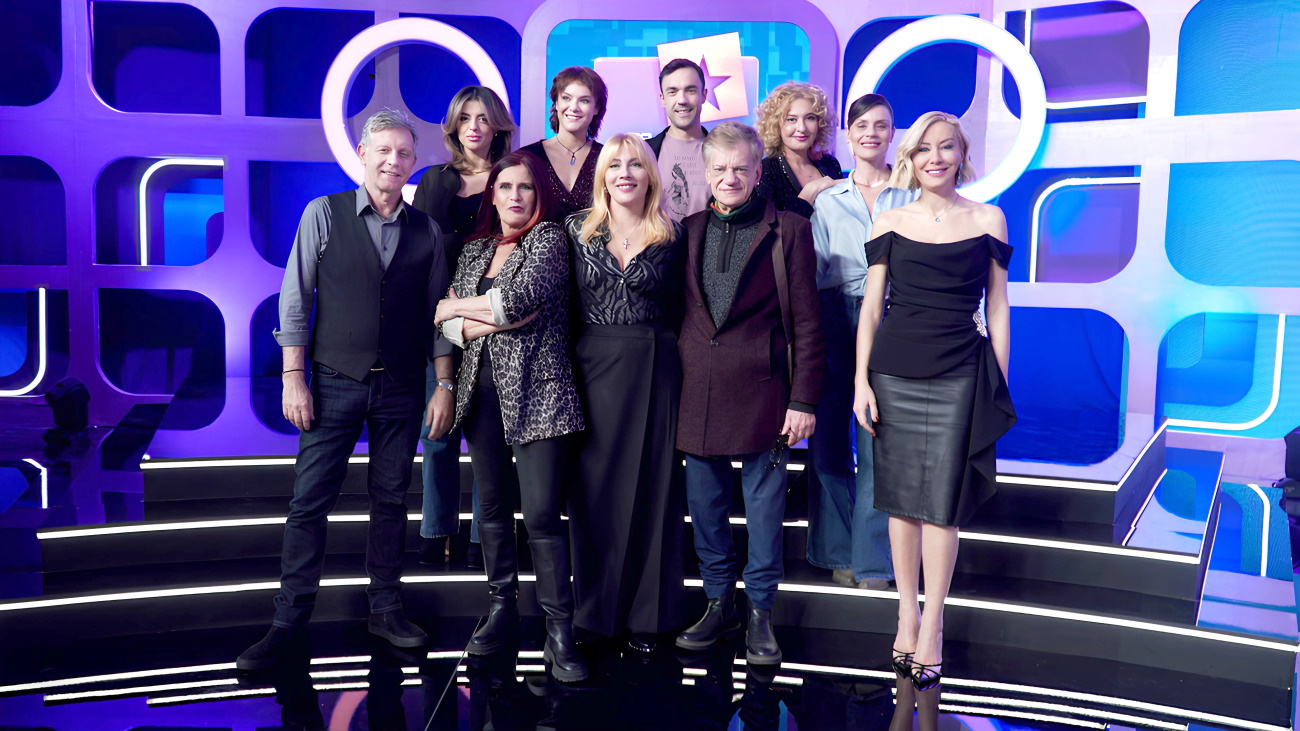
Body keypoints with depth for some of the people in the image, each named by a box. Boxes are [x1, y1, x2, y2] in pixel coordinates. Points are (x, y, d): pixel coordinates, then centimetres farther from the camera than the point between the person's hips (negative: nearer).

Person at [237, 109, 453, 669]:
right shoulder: (324, 214, -1)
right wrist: (294, 377, -7)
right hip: (335, 382, -2)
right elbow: (295, 299, -2)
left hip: (401, 389, 2)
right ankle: (289, 620, 10)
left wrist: (445, 386, 3)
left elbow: (437, 315, 7)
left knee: (391, 500, 10)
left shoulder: (426, 231, 5)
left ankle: (385, 609, 24)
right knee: (309, 501, 0)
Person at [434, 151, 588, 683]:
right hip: (481, 385, 6)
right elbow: (447, 322, 10)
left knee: (542, 512, -9)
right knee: (491, 504, 10)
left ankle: (559, 632, 0)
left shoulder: (549, 239, 0)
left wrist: (458, 308, -1)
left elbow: (520, 299, -16)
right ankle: (501, 607, 24)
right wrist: (484, 321, -10)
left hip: (535, 388, -5)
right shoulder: (475, 248, 16)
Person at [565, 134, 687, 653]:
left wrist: (667, 356, -3)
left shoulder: (671, 237, 4)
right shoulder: (578, 229, 7)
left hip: (653, 371, -1)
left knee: (651, 486, 3)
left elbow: (681, 311, 8)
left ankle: (647, 614, 15)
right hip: (591, 369, 1)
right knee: (593, 487, 3)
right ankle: (595, 609, 18)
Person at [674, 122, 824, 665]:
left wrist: (803, 400, -8)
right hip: (698, 391, 4)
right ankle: (719, 602, 28)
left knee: (764, 505, 6)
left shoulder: (788, 232, -2)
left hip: (761, 390, -3)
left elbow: (806, 323, -3)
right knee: (705, 504, 11)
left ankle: (760, 613, 21)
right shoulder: (689, 230, 9)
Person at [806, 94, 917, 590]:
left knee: (878, 441, -3)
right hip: (835, 321, 2)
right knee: (830, 435, 4)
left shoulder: (910, 195, 7)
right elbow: (815, 268, 9)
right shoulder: (827, 196, 11)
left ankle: (872, 557, 8)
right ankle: (838, 550, 19)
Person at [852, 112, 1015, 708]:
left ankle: (932, 628, 13)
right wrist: (861, 380, -2)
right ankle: (907, 613, 24)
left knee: (941, 504, 1)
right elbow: (870, 308, 5)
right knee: (900, 498, 8)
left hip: (959, 377, -1)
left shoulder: (988, 220, 3)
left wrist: (999, 388, 2)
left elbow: (997, 309, 5)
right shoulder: (890, 222, 5)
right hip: (893, 372, 2)